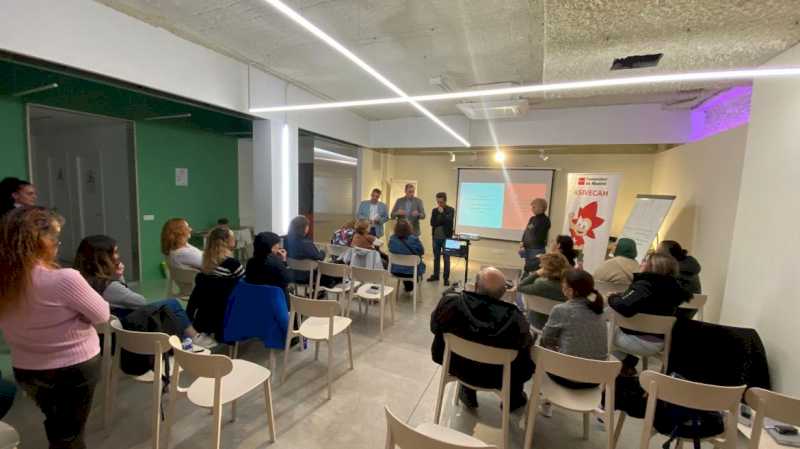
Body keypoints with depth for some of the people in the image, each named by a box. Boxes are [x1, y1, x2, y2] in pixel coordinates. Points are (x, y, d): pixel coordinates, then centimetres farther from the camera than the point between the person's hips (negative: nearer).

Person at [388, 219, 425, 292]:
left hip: (395, 271, 3)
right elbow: (422, 252, -9)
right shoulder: (414, 239, -25)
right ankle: (410, 286, 47)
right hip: (412, 272, -3)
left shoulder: (392, 239, -14)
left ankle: (407, 287, 53)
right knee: (422, 265, 30)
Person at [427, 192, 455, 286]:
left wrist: (442, 213, -16)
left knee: (446, 258, 0)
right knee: (436, 258, 12)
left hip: (446, 238, -3)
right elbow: (432, 223, -3)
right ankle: (435, 275, 23)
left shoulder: (451, 210, -3)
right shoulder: (434, 210, 6)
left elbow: (448, 222, -16)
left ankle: (446, 278, 7)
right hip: (436, 237, 4)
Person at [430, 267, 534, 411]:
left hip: (458, 367, 1)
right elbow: (526, 346, -11)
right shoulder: (515, 319, -33)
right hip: (496, 377, -1)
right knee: (527, 358, 23)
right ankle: (513, 398, 45)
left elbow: (435, 327, -10)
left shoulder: (451, 301, -31)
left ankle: (468, 393, 44)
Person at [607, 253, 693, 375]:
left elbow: (624, 307, -37)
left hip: (641, 341, -7)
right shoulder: (672, 287, -1)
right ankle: (630, 360, 20)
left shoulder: (644, 285, -23)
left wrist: (613, 298, -14)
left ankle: (627, 362, 14)